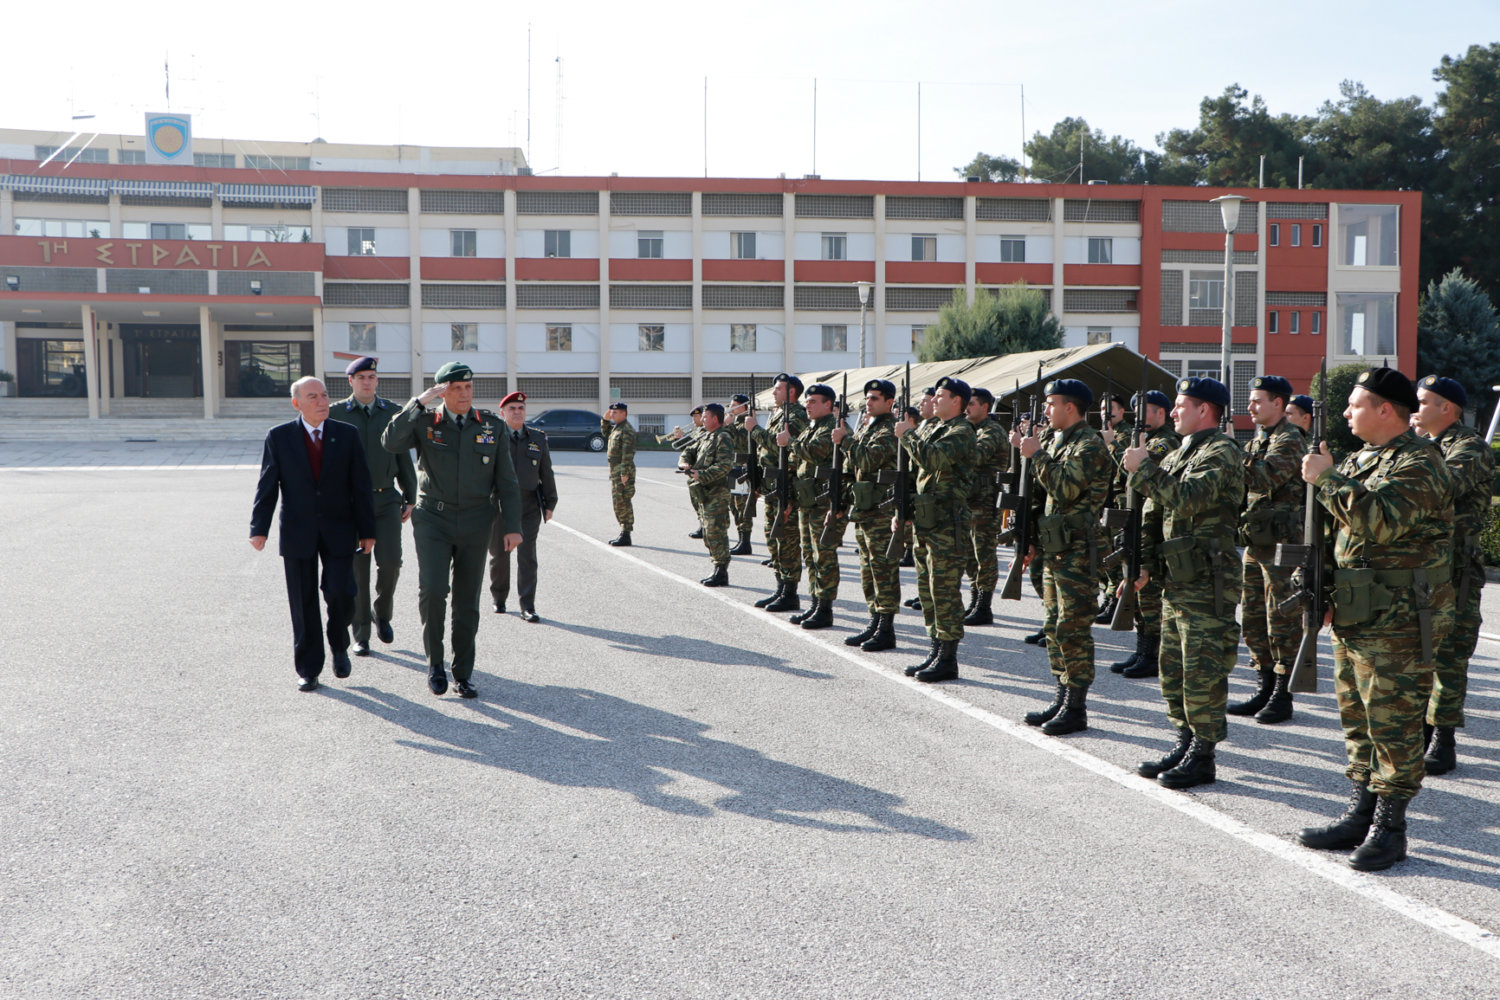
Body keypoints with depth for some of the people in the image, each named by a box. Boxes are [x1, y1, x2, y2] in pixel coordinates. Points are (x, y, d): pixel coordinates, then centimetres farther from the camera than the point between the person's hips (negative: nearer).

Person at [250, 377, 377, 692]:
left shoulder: (347, 435, 1)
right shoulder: (279, 437, -1)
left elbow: (360, 486, 2)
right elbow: (267, 486, -2)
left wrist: (367, 531, 0)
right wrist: (259, 528, -11)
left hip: (338, 532, 0)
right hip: (297, 532, 0)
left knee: (341, 594, -9)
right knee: (303, 603, 5)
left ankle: (339, 646, 21)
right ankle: (308, 670, 17)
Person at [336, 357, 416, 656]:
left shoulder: (393, 412, 7)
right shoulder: (335, 414, 1)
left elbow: (403, 457, 11)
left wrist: (410, 498, 7)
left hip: (386, 499, 1)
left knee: (390, 562, -11)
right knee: (357, 570, 1)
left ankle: (382, 613, 17)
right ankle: (361, 636, 11)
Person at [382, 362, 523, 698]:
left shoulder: (491, 425, 4)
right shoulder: (425, 423, 1)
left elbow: (506, 480, 5)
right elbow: (390, 442, -19)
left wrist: (512, 526, -1)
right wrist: (420, 401, -18)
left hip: (475, 523, 2)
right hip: (433, 519, -2)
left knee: (467, 600, 6)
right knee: (432, 590, -17)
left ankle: (463, 673, 18)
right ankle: (435, 662, 4)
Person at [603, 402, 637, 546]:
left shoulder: (627, 430, -15)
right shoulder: (615, 427, 15)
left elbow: (627, 453, -20)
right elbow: (605, 432, 35)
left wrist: (624, 473, -24)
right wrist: (605, 420, 16)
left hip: (623, 470, -10)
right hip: (615, 469, 10)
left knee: (621, 502, -9)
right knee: (619, 502, 13)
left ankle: (625, 535, -7)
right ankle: (623, 532, 19)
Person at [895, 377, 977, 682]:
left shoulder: (961, 432, -10)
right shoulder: (932, 430, 18)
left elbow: (933, 459, -28)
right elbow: (918, 473, 24)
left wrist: (907, 435, -15)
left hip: (947, 524, -10)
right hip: (925, 521, 10)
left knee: (945, 591, -6)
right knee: (928, 590, 13)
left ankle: (948, 659, 0)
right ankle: (937, 651, 21)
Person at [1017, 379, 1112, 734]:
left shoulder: (1090, 444, -12)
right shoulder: (1058, 441, 17)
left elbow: (1064, 488, -24)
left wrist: (1037, 454, -17)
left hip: (1077, 551, -10)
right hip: (1054, 547, 10)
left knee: (1073, 629, -6)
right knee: (1055, 627, 13)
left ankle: (1076, 710, -1)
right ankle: (1062, 698, 21)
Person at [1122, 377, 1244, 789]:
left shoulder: (1221, 453, -11)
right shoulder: (1181, 455, 18)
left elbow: (1185, 500, -27)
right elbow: (1156, 514, 20)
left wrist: (1144, 469, -17)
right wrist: (1144, 563, 12)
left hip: (1207, 583, -10)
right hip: (1177, 581, 10)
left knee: (1202, 671, -4)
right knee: (1173, 668, 14)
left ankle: (1202, 757, 4)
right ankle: (1185, 744, 24)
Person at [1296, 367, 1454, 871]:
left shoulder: (1419, 462, -13)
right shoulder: (1363, 459, 16)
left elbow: (1380, 520, -29)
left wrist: (1328, 478, -22)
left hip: (1397, 621, -9)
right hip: (1355, 616, 9)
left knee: (1392, 723, -2)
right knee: (1359, 720, 14)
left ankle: (1390, 826, 7)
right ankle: (1360, 813, 24)